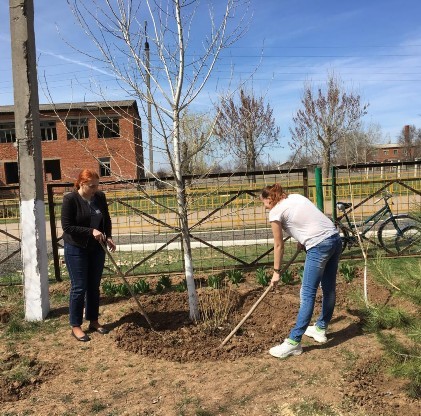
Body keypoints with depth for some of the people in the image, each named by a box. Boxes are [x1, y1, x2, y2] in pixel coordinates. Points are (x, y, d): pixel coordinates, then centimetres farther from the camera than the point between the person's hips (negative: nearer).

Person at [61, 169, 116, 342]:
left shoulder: (100, 197, 0)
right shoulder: (70, 199, -15)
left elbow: (107, 219, 10)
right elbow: (67, 226, -17)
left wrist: (108, 237, -7)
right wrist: (91, 231, -24)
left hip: (96, 248, 5)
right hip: (76, 249, -5)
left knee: (94, 286, 12)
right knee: (79, 287, 0)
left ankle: (93, 321, 27)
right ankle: (75, 326, 14)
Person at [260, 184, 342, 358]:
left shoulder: (275, 212, -2)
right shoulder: (295, 196, 19)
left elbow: (278, 246, 3)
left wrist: (276, 272, 12)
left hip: (319, 246, -9)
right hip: (335, 238, 9)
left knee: (307, 294, -5)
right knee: (328, 288, 18)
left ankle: (293, 342, 1)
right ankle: (321, 329, 36)